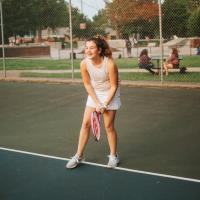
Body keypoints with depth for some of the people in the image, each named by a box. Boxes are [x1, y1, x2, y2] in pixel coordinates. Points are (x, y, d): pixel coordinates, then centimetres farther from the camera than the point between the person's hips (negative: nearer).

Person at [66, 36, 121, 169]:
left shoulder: (110, 64, -29)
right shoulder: (84, 64, -19)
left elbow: (114, 86, -18)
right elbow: (87, 84, -7)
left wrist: (105, 104, -18)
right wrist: (97, 103, -11)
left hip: (110, 95, -3)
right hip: (94, 94, 4)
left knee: (109, 126, -1)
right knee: (86, 123, 1)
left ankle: (113, 156, 19)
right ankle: (79, 156, 13)